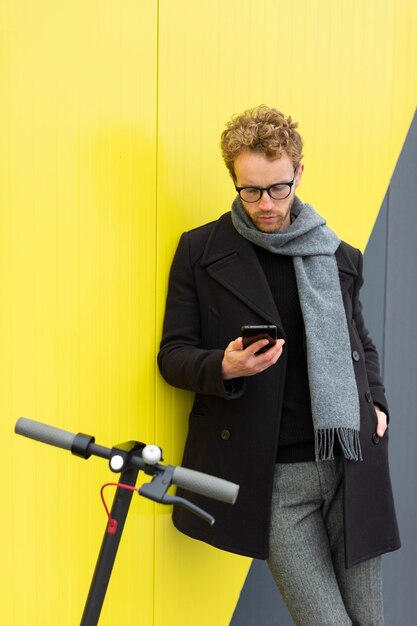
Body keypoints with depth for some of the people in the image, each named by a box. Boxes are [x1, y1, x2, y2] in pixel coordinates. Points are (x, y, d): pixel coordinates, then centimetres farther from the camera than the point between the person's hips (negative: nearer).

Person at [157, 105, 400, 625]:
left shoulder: (340, 256, 9)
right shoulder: (201, 251, 0)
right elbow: (173, 356, 1)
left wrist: (376, 404, 5)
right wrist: (224, 367, -19)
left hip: (351, 465, 4)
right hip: (273, 476, -3)